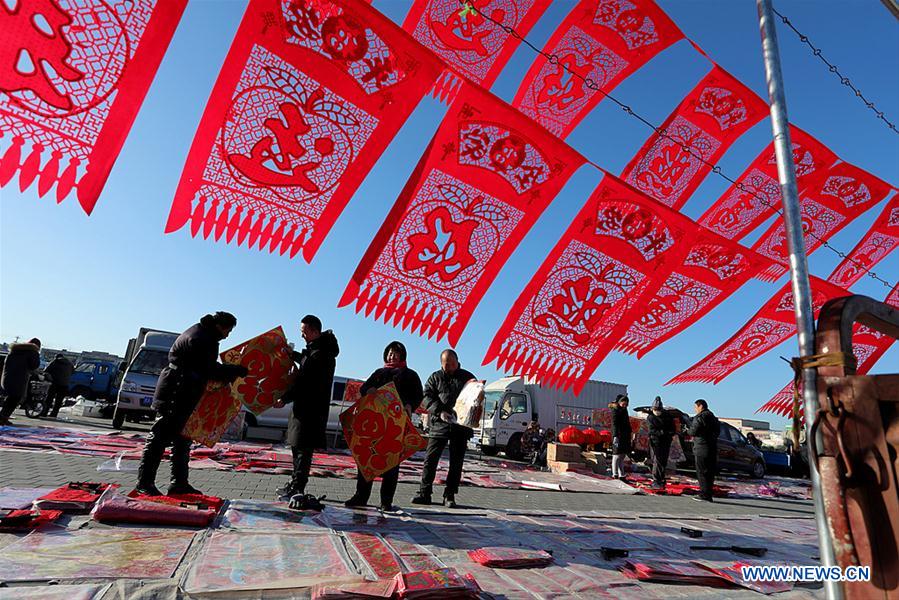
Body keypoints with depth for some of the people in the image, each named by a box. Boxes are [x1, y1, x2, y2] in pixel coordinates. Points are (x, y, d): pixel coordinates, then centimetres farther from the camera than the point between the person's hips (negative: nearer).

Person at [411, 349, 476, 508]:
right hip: (439, 424, 0)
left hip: (461, 425, 1)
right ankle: (424, 493, 10)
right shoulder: (435, 377, 10)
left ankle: (449, 496, 15)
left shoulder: (467, 377, 12)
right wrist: (440, 412, -16)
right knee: (430, 459, 0)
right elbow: (428, 396, 0)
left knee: (456, 462, 5)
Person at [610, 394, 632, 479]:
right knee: (617, 455, -7)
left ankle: (621, 475, 16)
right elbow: (614, 424, -17)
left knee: (622, 456, 11)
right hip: (618, 435, -8)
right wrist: (615, 436, -25)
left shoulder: (624, 410, 16)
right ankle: (615, 474, -3)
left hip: (625, 436, 8)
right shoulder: (615, 410, -8)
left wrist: (629, 435, 20)